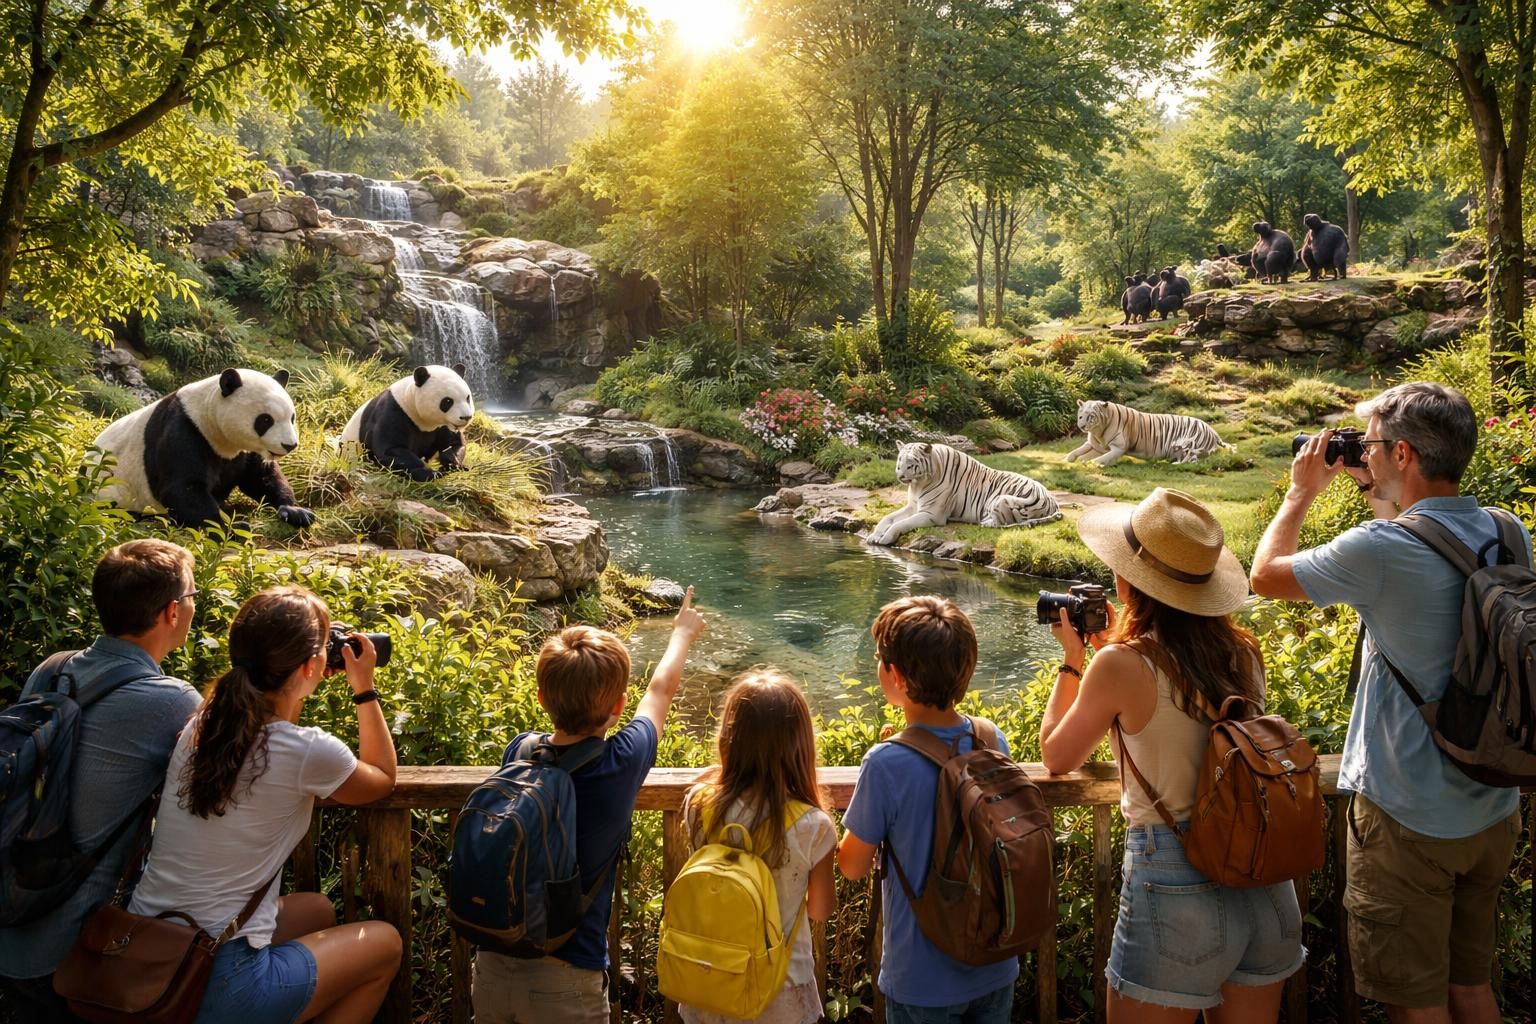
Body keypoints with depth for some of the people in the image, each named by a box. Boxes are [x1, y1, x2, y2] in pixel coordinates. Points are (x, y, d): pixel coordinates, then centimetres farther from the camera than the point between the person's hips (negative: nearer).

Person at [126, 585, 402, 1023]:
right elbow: (383, 779, 6)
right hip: (214, 987, -7)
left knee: (318, 910, 29)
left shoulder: (199, 725, -1)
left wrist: (298, 689, 19)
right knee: (385, 942, 16)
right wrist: (364, 688, 10)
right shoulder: (310, 752, -18)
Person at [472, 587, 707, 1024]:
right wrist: (683, 632, 21)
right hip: (565, 980, -3)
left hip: (492, 967, 4)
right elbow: (661, 691, 3)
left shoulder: (518, 753, -10)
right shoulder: (621, 765, -17)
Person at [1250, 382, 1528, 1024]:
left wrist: (1302, 492, 4)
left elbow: (1265, 574, -8)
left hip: (1408, 820, -7)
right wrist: (1377, 494, 14)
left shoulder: (1381, 550, -23)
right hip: (1494, 812, 7)